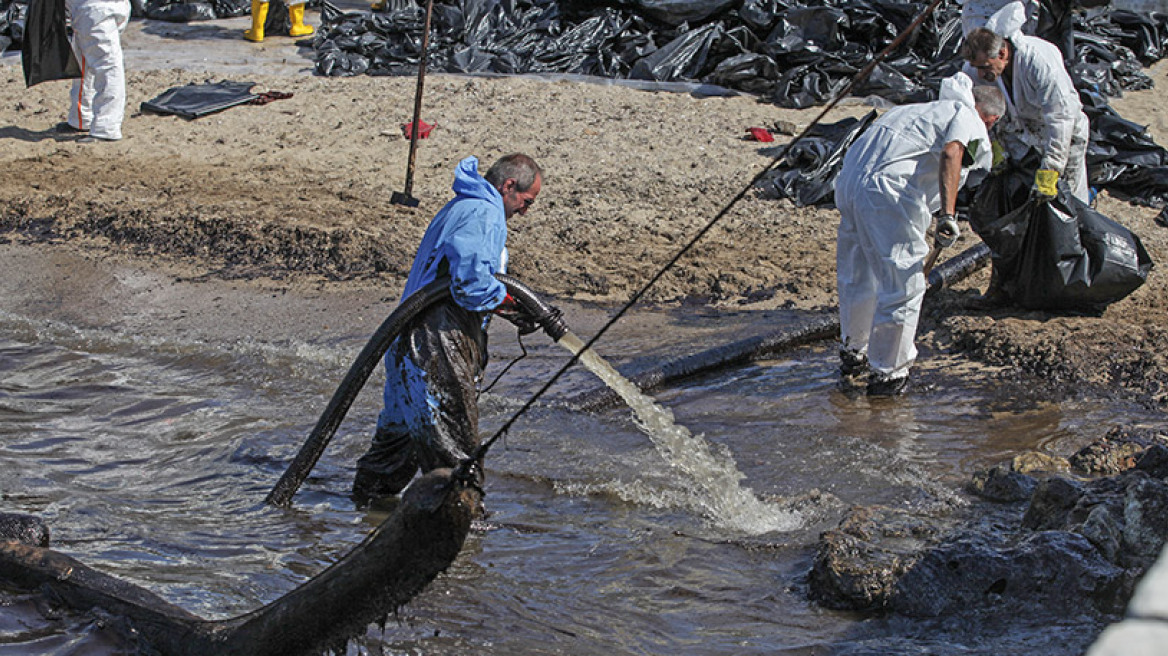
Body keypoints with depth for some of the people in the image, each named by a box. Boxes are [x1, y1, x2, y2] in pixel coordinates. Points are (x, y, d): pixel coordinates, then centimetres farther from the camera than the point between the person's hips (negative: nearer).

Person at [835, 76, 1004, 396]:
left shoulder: (917, 109, 33)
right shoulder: (969, 120, 9)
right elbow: (951, 153, -13)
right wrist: (948, 214, -23)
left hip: (848, 179, 8)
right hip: (888, 190, -8)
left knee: (858, 278, 24)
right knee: (903, 284, 4)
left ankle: (853, 358, 40)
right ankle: (887, 375, 9)